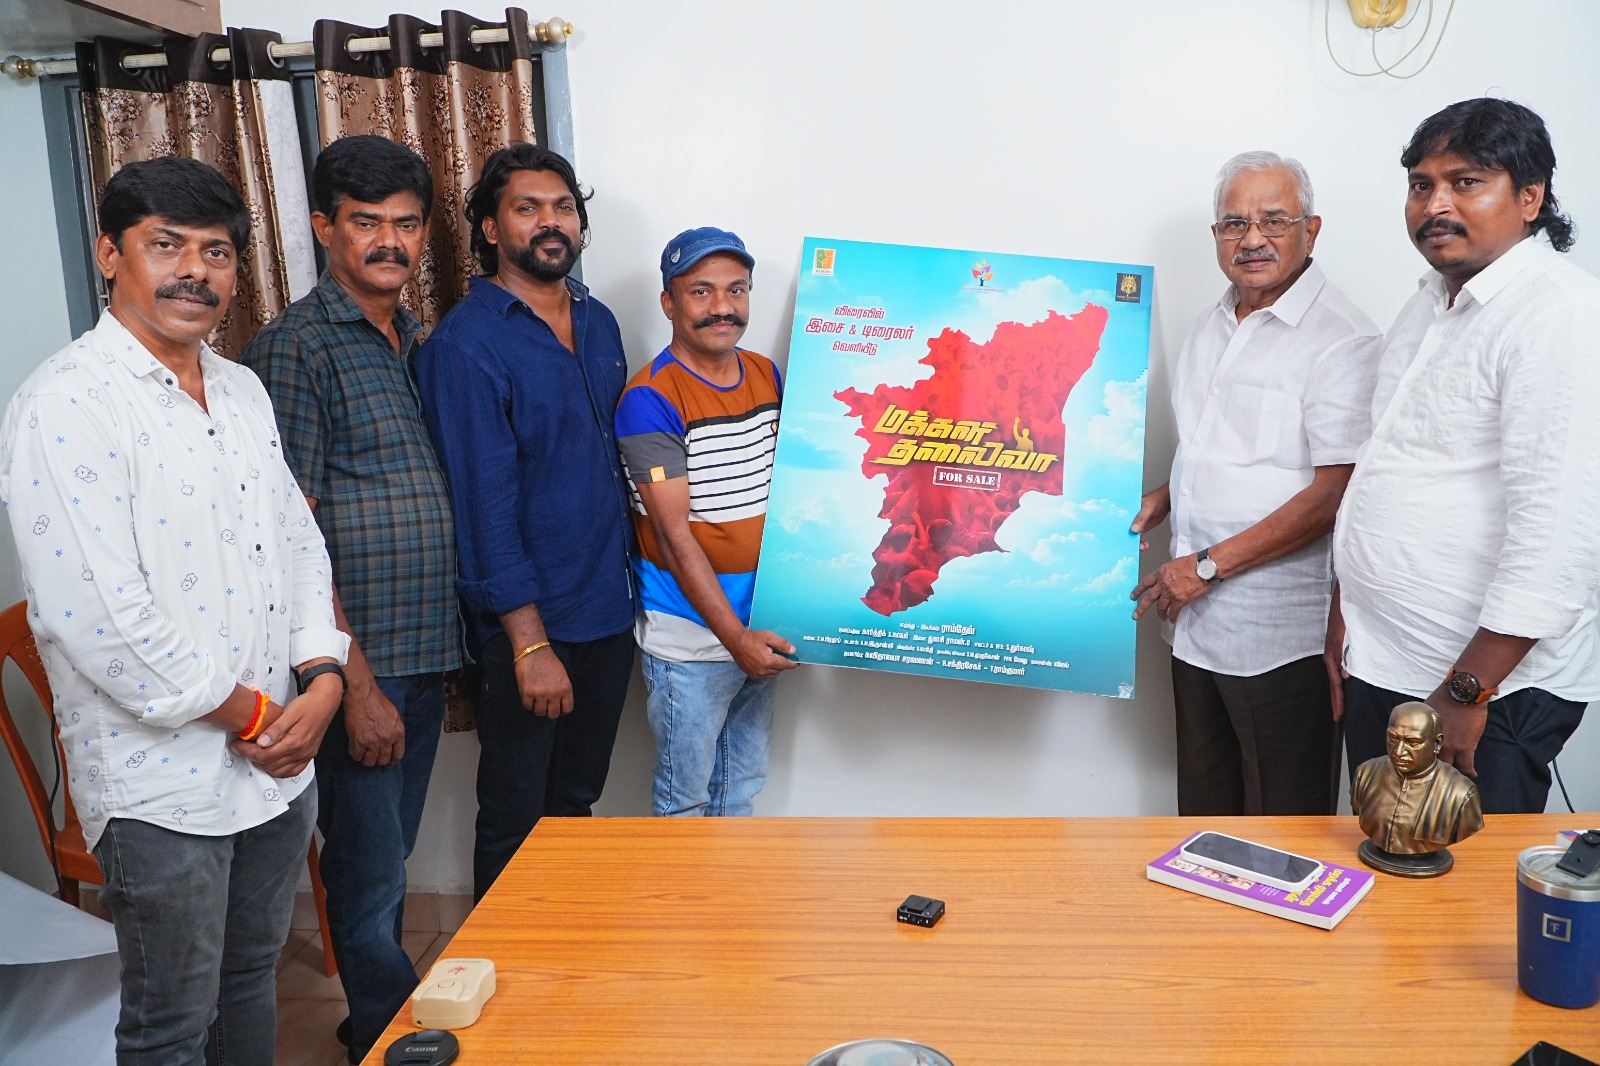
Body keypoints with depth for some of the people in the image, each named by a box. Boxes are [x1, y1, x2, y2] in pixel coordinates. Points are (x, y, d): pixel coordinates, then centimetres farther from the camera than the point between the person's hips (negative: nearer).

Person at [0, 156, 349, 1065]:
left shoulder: (244, 392, 10)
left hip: (280, 763, 7)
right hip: (163, 783, -7)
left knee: (252, 979, 24)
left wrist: (323, 678, -5)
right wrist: (248, 716, -13)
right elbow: (98, 618, -22)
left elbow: (299, 540, 11)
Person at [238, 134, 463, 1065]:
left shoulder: (416, 342, 13)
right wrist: (356, 682, -16)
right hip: (360, 664, -7)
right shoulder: (296, 348, -11)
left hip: (426, 654, 7)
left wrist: (442, 649, 12)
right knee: (370, 880, 6)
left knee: (389, 863, 19)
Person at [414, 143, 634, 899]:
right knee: (517, 818, 8)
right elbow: (484, 502, -17)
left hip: (608, 611, 7)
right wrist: (529, 641, -19)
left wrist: (631, 583, 11)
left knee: (576, 802, 20)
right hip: (527, 622, -6)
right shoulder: (466, 344, -13)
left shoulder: (598, 323, 9)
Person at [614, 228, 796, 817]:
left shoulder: (768, 376, 5)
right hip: (689, 636, -6)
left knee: (743, 784, 20)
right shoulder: (651, 399, -15)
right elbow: (674, 534, -18)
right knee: (685, 794, 9)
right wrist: (734, 636, -20)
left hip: (759, 625, 6)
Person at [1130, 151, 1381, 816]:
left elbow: (1334, 493, -19)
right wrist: (1161, 501, 6)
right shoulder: (1213, 327, 12)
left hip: (1279, 635, -7)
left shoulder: (1341, 339, -14)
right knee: (1203, 815, 19)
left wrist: (1208, 565, -18)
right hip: (1197, 620, 8)